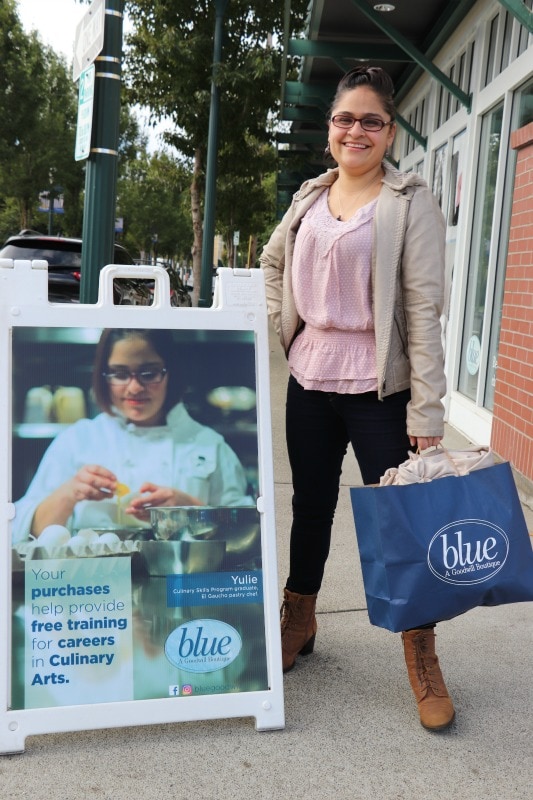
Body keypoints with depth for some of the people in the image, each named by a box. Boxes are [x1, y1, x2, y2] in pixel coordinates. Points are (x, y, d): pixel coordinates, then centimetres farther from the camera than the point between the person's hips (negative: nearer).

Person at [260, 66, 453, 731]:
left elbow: (423, 307, -13)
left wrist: (427, 409, -18)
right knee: (310, 507, 16)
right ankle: (298, 621, 35)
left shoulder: (410, 203, -6)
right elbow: (272, 263, 26)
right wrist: (282, 325, 11)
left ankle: (422, 657, 16)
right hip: (309, 381, 5)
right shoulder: (310, 197, 9)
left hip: (378, 388, -5)